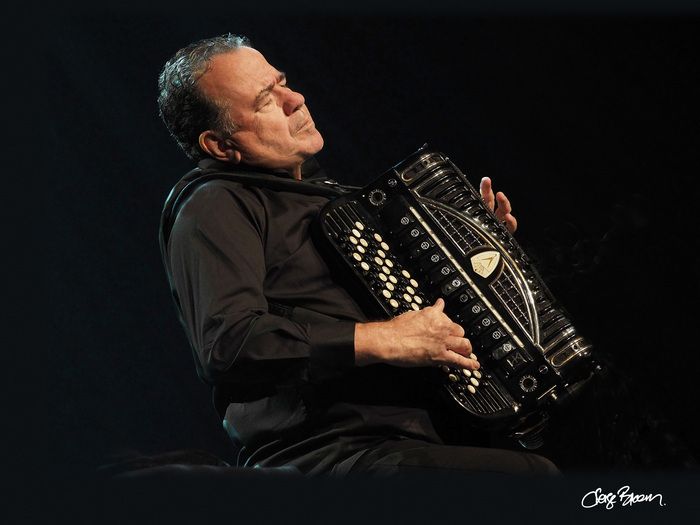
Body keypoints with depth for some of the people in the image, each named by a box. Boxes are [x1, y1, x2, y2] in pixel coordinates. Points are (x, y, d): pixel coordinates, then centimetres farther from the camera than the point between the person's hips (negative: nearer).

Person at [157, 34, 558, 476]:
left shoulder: (311, 189, 26)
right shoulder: (212, 207, -4)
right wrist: (382, 340, -20)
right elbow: (226, 345, -21)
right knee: (532, 473, -28)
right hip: (326, 454, -9)